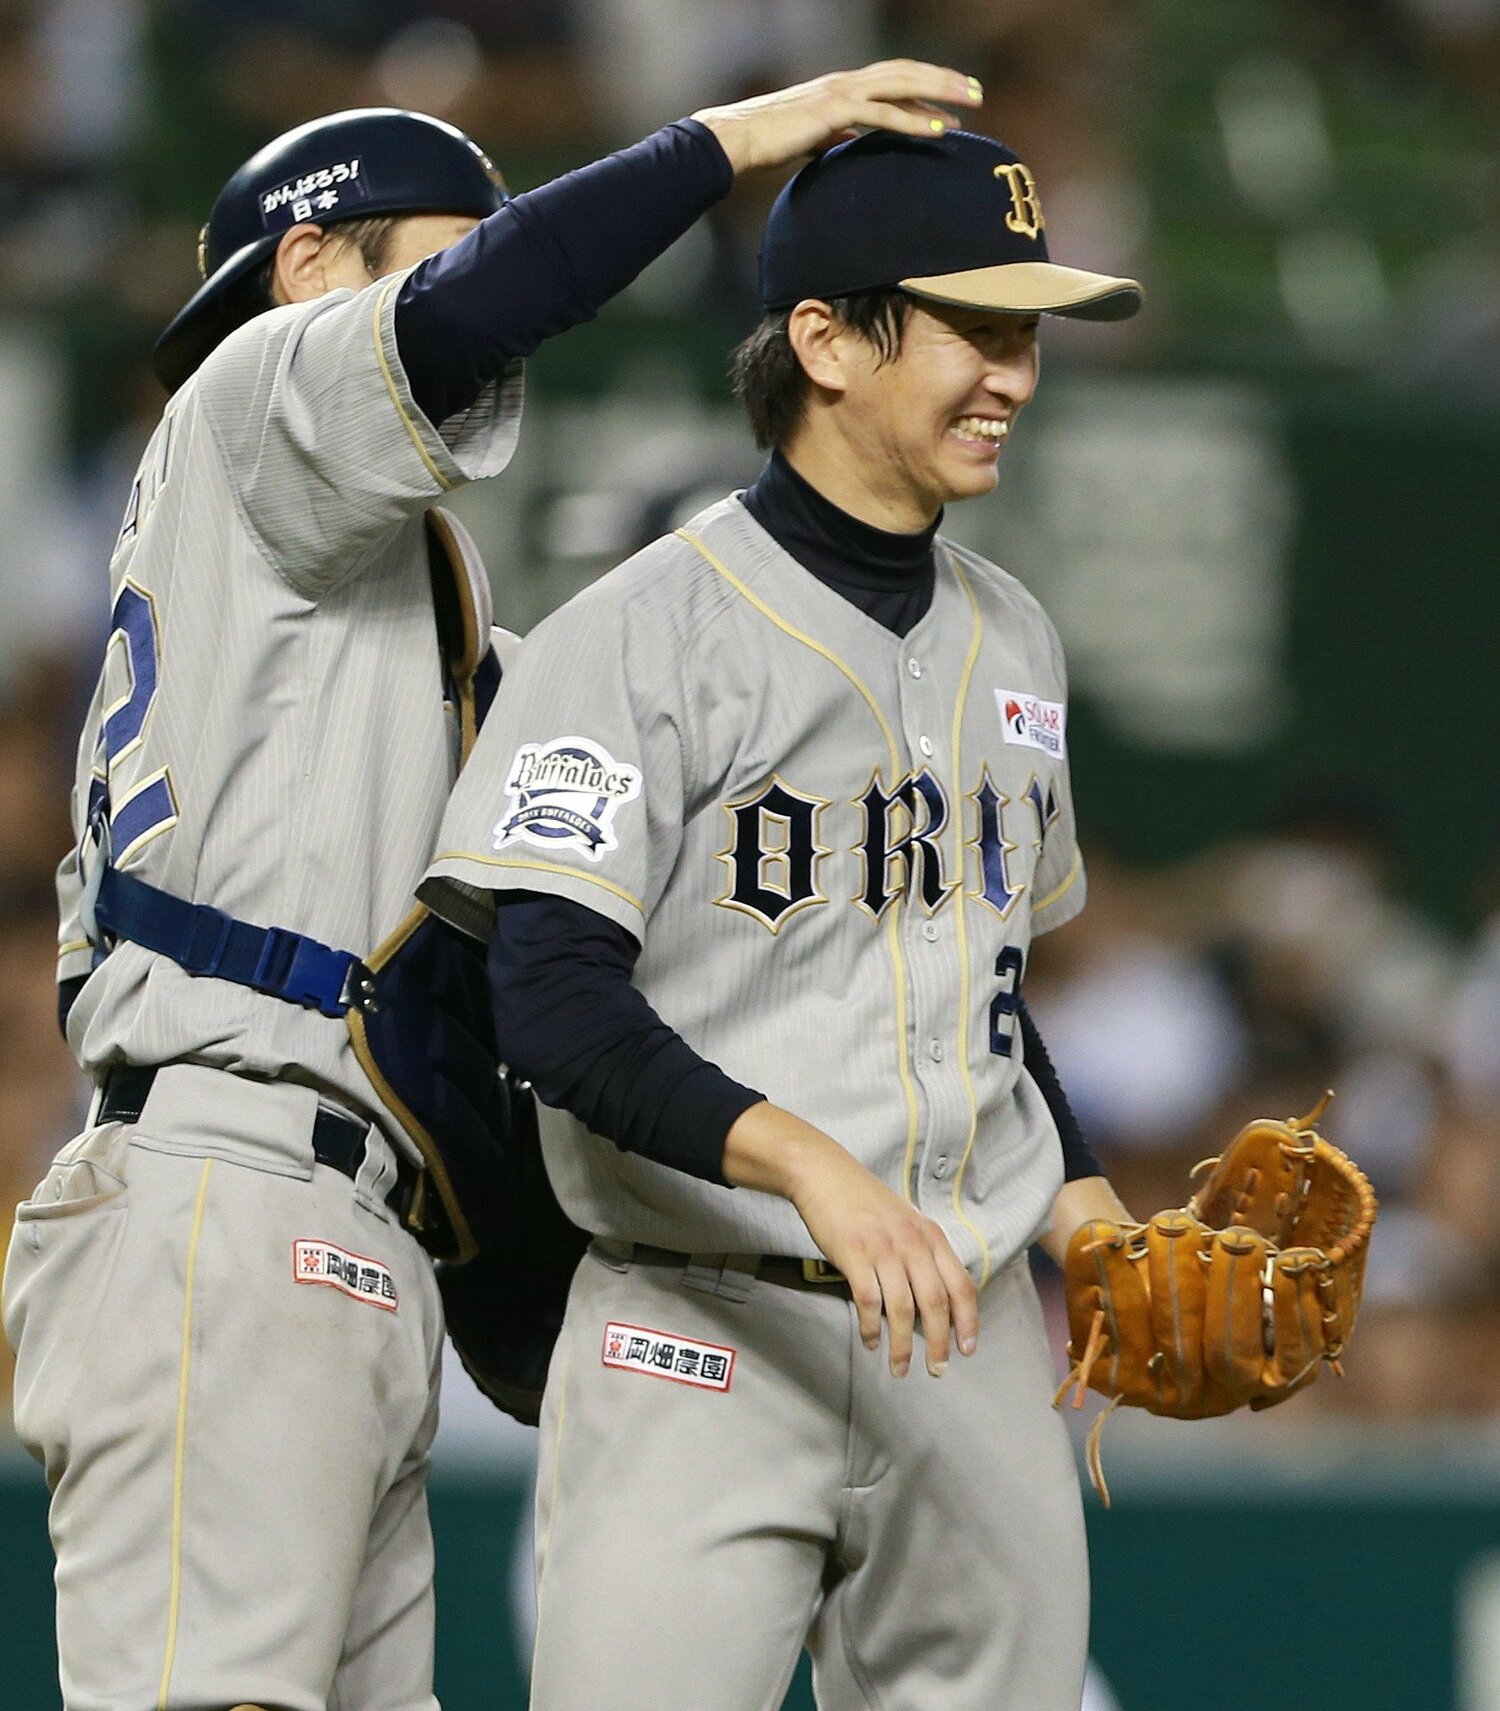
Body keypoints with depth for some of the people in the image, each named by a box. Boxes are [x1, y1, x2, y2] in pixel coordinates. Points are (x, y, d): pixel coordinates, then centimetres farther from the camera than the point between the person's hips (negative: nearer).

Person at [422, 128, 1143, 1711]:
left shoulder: (1011, 641, 16)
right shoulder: (646, 631, -7)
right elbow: (553, 999, -17)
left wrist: (1080, 1202, 11)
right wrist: (809, 1164, -30)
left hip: (972, 1340, 6)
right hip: (702, 1341, -6)